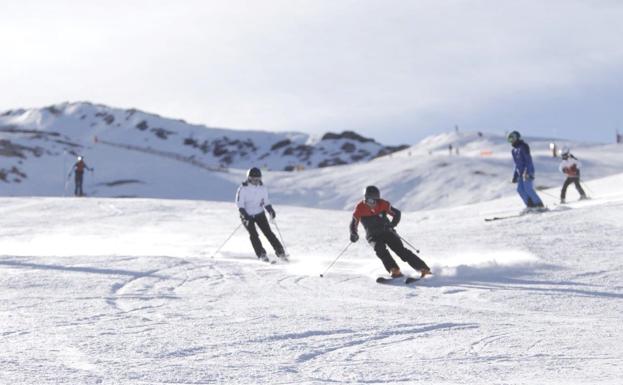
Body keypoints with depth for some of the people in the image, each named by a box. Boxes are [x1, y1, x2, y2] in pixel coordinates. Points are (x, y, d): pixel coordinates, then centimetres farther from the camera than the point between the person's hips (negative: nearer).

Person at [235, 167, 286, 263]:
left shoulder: (262, 188, 0)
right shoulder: (243, 189, -13)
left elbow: (266, 202, 10)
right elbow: (239, 203, -13)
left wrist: (271, 210, -7)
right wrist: (244, 214, -26)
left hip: (260, 214, 3)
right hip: (247, 215, -3)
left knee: (268, 232, -5)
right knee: (253, 234, -16)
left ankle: (280, 252, -3)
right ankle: (261, 255, -13)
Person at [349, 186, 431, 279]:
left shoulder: (383, 204, -13)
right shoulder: (360, 209, -13)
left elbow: (397, 213, -3)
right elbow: (354, 224, -4)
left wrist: (392, 225, -20)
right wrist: (354, 234, -24)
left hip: (387, 232, 0)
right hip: (373, 236, 0)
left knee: (400, 249, -14)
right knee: (380, 248, -31)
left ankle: (423, 268, -13)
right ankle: (394, 270, -35)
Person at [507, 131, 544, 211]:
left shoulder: (523, 147, -10)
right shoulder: (514, 150, 17)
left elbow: (528, 160, -18)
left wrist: (527, 172, -27)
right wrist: (515, 176, 23)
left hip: (527, 171, -9)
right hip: (521, 172, 9)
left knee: (528, 188, -14)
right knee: (520, 189, -1)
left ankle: (539, 205, -10)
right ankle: (530, 205, 1)